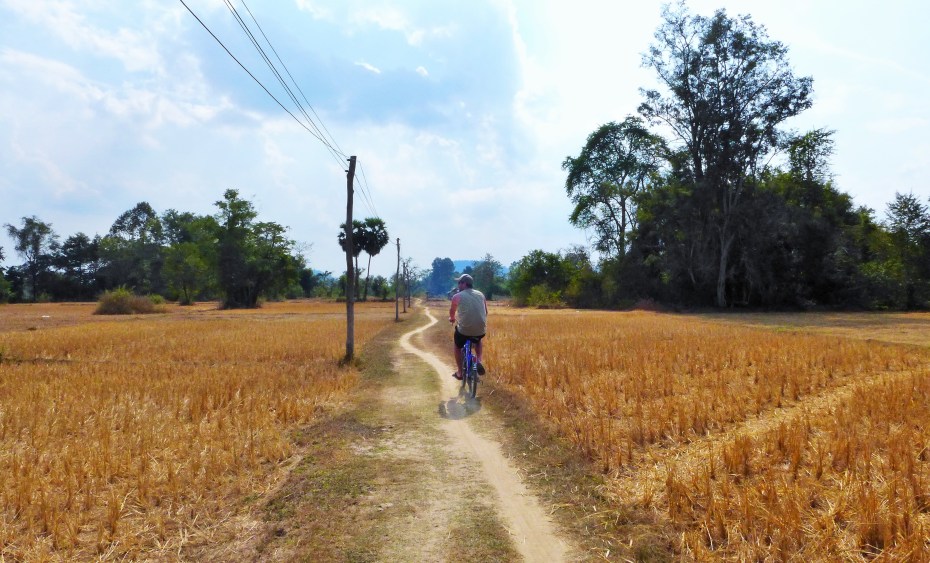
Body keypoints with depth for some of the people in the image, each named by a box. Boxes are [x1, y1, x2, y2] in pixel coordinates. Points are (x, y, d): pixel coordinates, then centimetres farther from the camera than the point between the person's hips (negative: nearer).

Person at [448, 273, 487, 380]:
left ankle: (459, 372, 29)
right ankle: (479, 361, 17)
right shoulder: (481, 294, 8)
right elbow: (485, 312, 20)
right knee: (478, 340, 38)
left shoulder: (457, 296, -2)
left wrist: (452, 318, 40)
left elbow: (452, 311, 17)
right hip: (481, 330, 3)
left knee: (458, 346, 28)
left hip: (464, 330, -3)